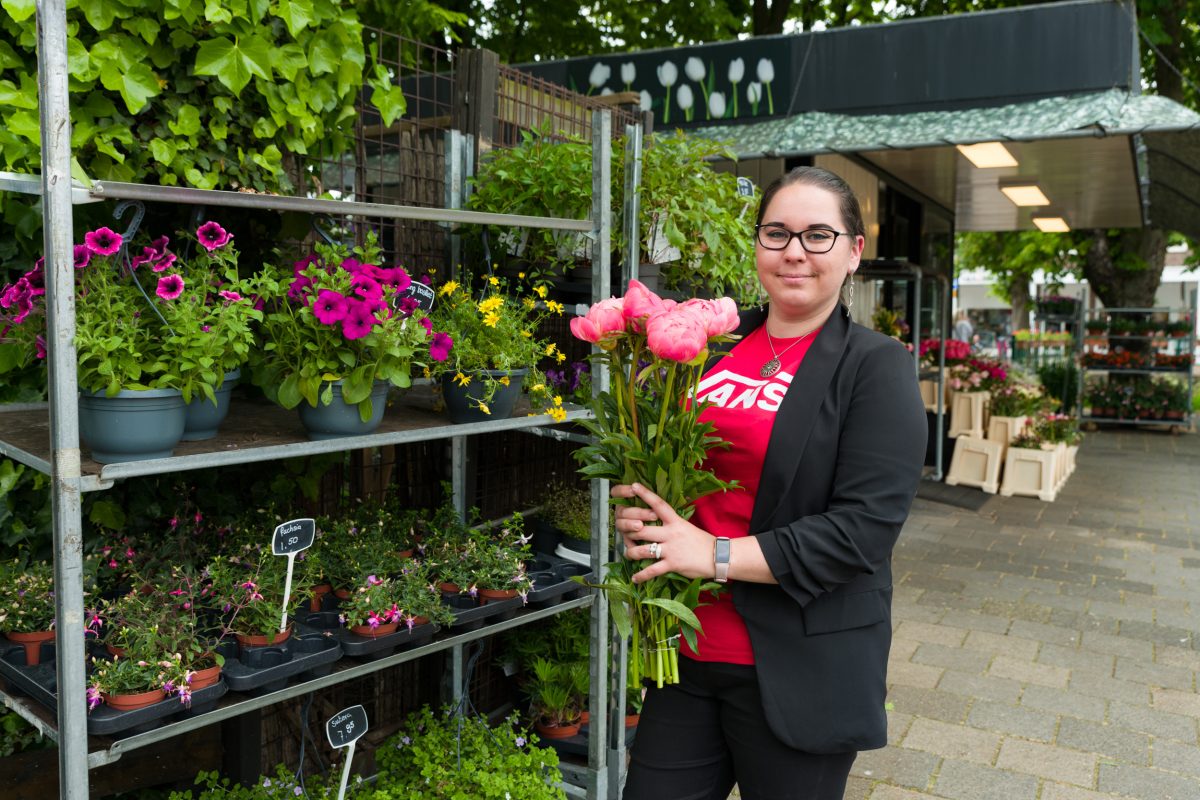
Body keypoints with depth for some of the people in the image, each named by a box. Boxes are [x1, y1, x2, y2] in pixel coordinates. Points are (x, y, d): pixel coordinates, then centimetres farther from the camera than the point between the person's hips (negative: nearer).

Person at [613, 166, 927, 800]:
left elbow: (866, 527, -16)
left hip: (798, 673, -4)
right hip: (689, 651, 5)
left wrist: (720, 555, -19)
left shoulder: (877, 367, -7)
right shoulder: (716, 344, 8)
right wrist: (637, 512, -2)